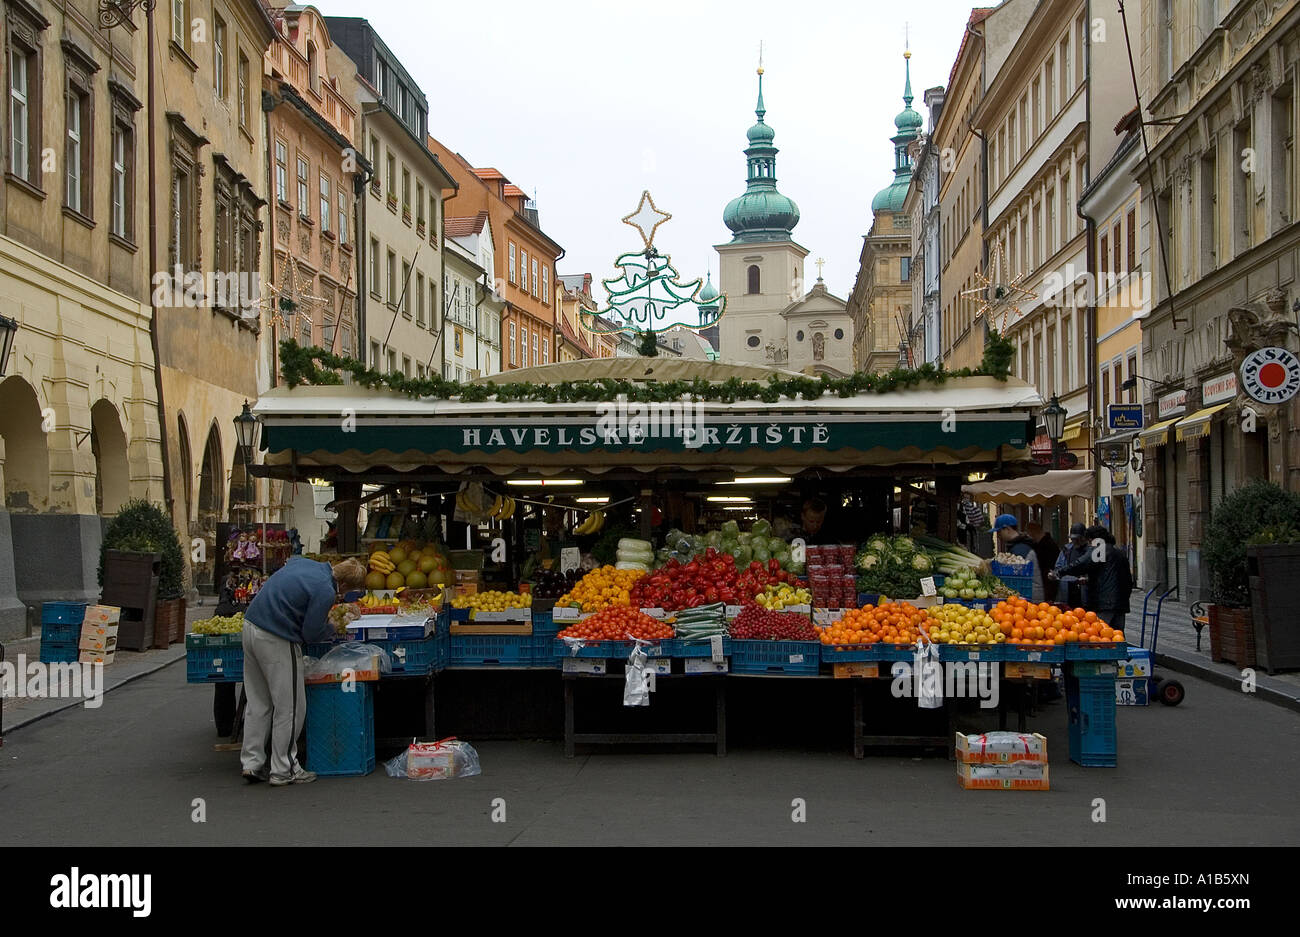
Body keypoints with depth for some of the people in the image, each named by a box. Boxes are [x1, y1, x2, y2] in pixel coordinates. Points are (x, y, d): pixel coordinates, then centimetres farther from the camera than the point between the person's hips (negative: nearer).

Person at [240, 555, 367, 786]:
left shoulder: (303, 562, 9)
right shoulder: (325, 592, -15)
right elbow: (310, 633, -13)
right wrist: (331, 629, 9)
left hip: (250, 626, 9)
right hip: (276, 641, -9)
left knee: (258, 703, 16)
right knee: (289, 707, 3)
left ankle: (252, 762, 19)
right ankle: (283, 771, 8)